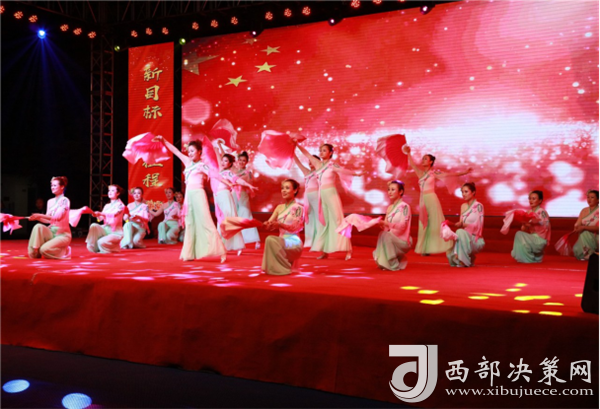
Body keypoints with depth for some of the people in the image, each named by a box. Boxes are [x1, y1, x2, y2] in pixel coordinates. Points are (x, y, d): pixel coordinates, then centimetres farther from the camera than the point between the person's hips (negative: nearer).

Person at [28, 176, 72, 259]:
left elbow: (58, 217, -22)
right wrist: (37, 217, -10)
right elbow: (48, 220, 9)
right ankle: (35, 253, -16)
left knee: (44, 249, -26)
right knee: (38, 226, -24)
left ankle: (64, 252, 4)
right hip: (51, 232, 6)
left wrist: (40, 215, -26)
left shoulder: (64, 200, -9)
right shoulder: (50, 201, 11)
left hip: (62, 234, -6)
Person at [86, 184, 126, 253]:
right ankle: (93, 247, -15)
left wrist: (101, 213, -40)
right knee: (94, 226, -25)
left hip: (116, 232, -5)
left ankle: (114, 248, 3)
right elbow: (100, 218, 3)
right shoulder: (107, 206, 15)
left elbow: (114, 214, -25)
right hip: (106, 229, 5)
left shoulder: (120, 205, -5)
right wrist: (95, 214, -20)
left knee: (101, 242, -30)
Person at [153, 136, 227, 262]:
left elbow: (214, 174, -14)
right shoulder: (188, 162, 13)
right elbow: (175, 151, 19)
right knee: (190, 224, 7)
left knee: (205, 223, -9)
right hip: (189, 195, 6)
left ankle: (220, 252, -9)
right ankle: (189, 254, 11)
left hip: (198, 195, -6)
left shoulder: (203, 165, -3)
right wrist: (163, 141, 19)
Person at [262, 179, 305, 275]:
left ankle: (283, 268, -15)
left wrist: (279, 224, -30)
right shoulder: (279, 207, 15)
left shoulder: (298, 207, -3)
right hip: (281, 241, 6)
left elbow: (295, 228, -15)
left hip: (293, 242, -6)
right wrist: (266, 224, -19)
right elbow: (269, 225, 6)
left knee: (271, 240, -30)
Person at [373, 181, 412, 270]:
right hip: (391, 239, 8)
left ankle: (394, 265, -19)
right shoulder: (389, 207, 13)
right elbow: (386, 227, 12)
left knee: (385, 235, -30)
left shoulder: (404, 206, -8)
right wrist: (381, 224, -11)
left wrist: (384, 223, -29)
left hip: (402, 240, -8)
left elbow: (402, 226, -20)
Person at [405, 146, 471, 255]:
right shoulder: (420, 172, 9)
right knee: (424, 224, 4)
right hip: (423, 200, 4)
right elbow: (412, 164, -3)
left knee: (435, 223, -1)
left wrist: (464, 173, -5)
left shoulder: (434, 173, -1)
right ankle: (425, 249, 6)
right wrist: (408, 153, -18)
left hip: (431, 199, -4)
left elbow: (449, 175, -2)